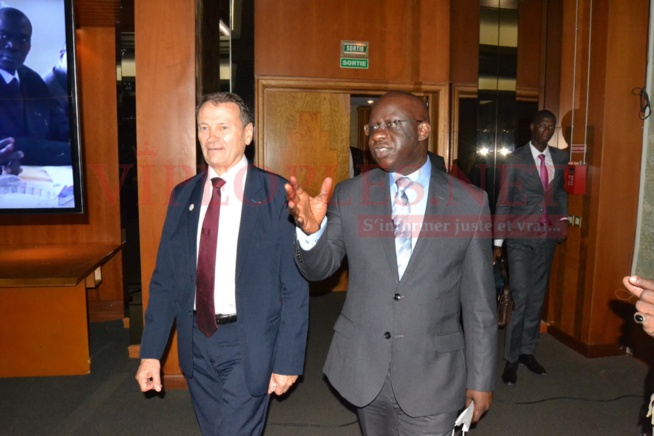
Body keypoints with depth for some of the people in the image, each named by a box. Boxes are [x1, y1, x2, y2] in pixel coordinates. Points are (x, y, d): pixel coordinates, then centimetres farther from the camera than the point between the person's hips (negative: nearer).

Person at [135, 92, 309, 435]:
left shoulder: (276, 195, -11)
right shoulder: (182, 195, 3)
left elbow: (295, 287, -10)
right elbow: (165, 278, 5)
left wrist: (287, 360, -10)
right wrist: (151, 352, 2)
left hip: (248, 344, -5)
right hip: (196, 342, 5)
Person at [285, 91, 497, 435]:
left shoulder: (470, 203, -7)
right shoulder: (349, 195, -3)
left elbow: (478, 301, -3)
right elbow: (319, 268, 0)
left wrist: (481, 379, 2)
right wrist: (311, 230, -21)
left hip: (432, 377, -2)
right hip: (364, 368, 3)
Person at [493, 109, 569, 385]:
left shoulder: (560, 158, 8)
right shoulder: (515, 160, -4)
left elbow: (562, 190, 20)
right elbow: (503, 202, -5)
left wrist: (563, 220, 4)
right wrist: (498, 242, -7)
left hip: (547, 237, 4)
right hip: (520, 238, -4)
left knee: (537, 297, 11)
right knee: (519, 299, -5)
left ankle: (527, 352, 24)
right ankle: (511, 359, 7)